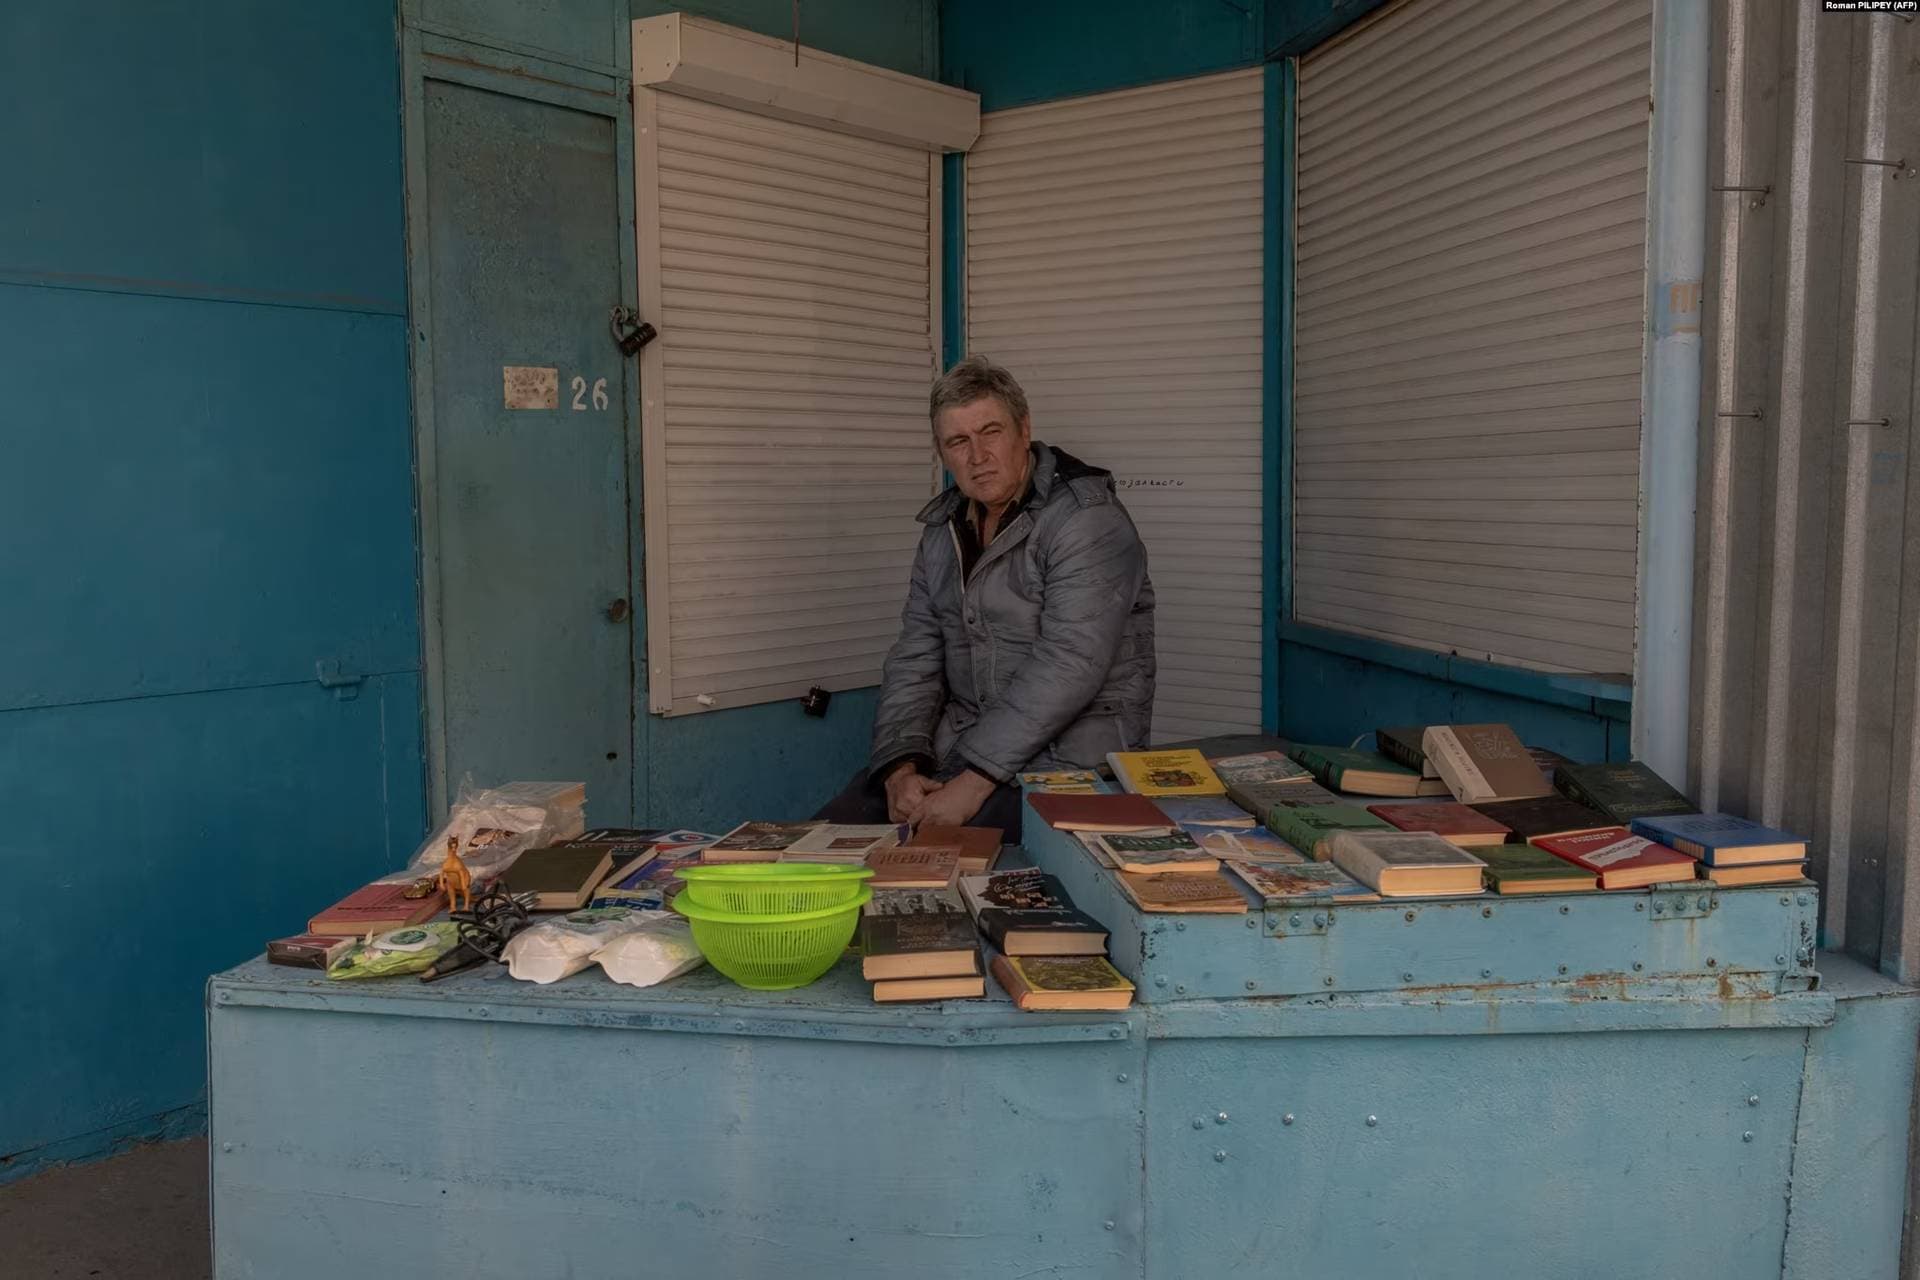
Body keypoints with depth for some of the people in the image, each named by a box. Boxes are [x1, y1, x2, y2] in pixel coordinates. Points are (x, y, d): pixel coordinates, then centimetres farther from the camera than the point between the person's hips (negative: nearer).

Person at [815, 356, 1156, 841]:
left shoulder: (1086, 519, -13)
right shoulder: (944, 530, 11)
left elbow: (1069, 666, -23)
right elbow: (914, 660, 9)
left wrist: (973, 782, -25)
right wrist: (901, 767, -8)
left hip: (1065, 753, -7)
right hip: (957, 741, 7)